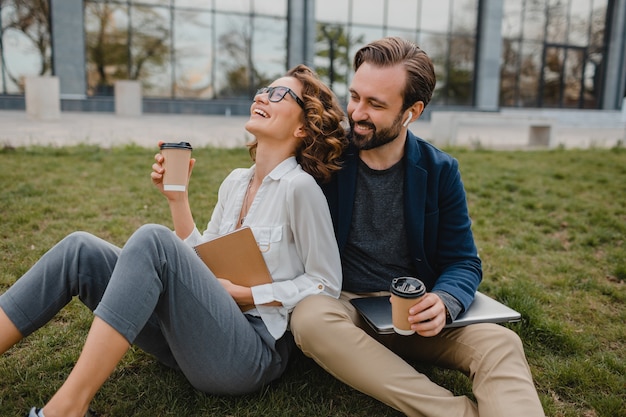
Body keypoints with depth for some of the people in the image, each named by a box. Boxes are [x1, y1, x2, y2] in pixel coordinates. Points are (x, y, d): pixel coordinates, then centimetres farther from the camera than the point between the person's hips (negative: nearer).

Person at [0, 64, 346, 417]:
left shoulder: (299, 186, -10)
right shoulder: (236, 182, 12)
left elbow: (326, 284, -8)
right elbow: (201, 263, 13)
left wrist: (241, 292, -11)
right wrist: (177, 196, 5)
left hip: (254, 352, -7)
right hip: (199, 335, 7)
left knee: (153, 240, -28)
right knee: (80, 250, -5)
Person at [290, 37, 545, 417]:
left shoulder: (440, 171, -1)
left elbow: (463, 262, 0)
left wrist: (444, 301, -22)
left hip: (416, 315, 1)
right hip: (342, 304, 0)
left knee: (502, 345, -27)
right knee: (310, 318, -35)